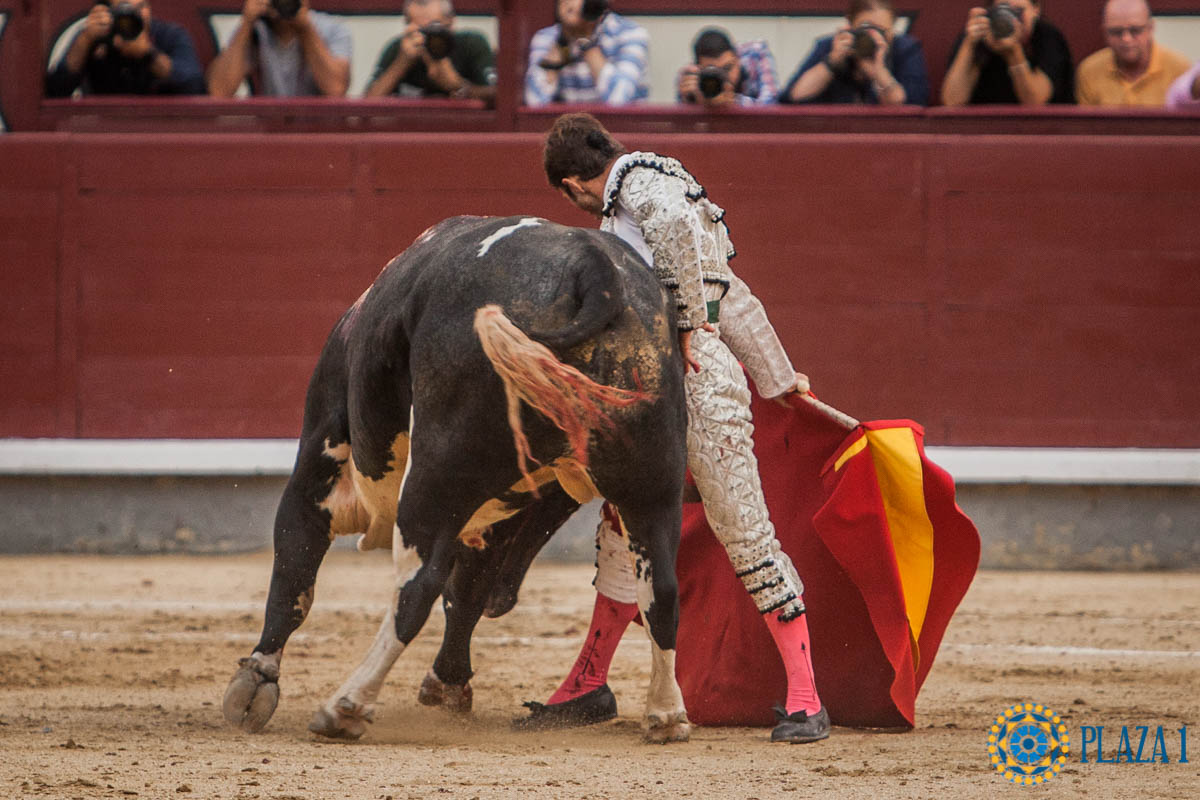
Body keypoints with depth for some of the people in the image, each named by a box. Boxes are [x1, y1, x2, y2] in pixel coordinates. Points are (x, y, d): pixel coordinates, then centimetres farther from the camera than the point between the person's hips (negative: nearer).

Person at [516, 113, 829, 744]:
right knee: (622, 530, 15)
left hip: (697, 377, -10)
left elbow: (680, 231, -28)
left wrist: (687, 329, -22)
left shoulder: (641, 184, -4)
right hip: (647, 393, 10)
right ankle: (589, 687, 26)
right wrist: (776, 377, 35)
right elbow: (730, 294, 29)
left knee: (745, 535, -9)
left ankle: (805, 699, -8)